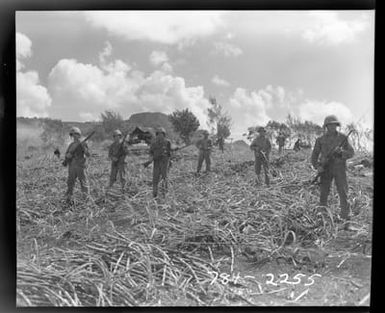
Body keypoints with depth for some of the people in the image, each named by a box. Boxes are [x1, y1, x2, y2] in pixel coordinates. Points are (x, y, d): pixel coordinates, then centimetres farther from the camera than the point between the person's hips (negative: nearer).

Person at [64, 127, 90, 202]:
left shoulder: (83, 144, -2)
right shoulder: (71, 145, 11)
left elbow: (88, 155, -12)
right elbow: (66, 155, 10)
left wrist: (84, 147, -27)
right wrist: (69, 154, -12)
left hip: (80, 166, -4)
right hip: (72, 167, 4)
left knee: (83, 182, -2)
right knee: (70, 183, 8)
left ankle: (86, 198, 4)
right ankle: (68, 198, 16)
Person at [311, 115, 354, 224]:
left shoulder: (343, 137, 3)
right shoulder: (320, 139, 3)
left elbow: (351, 153, 2)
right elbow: (314, 155, 7)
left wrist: (342, 152, -20)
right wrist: (317, 166, -11)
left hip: (339, 168, -1)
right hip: (326, 169, 1)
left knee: (343, 193, -4)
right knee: (323, 194, 3)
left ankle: (346, 218, 2)